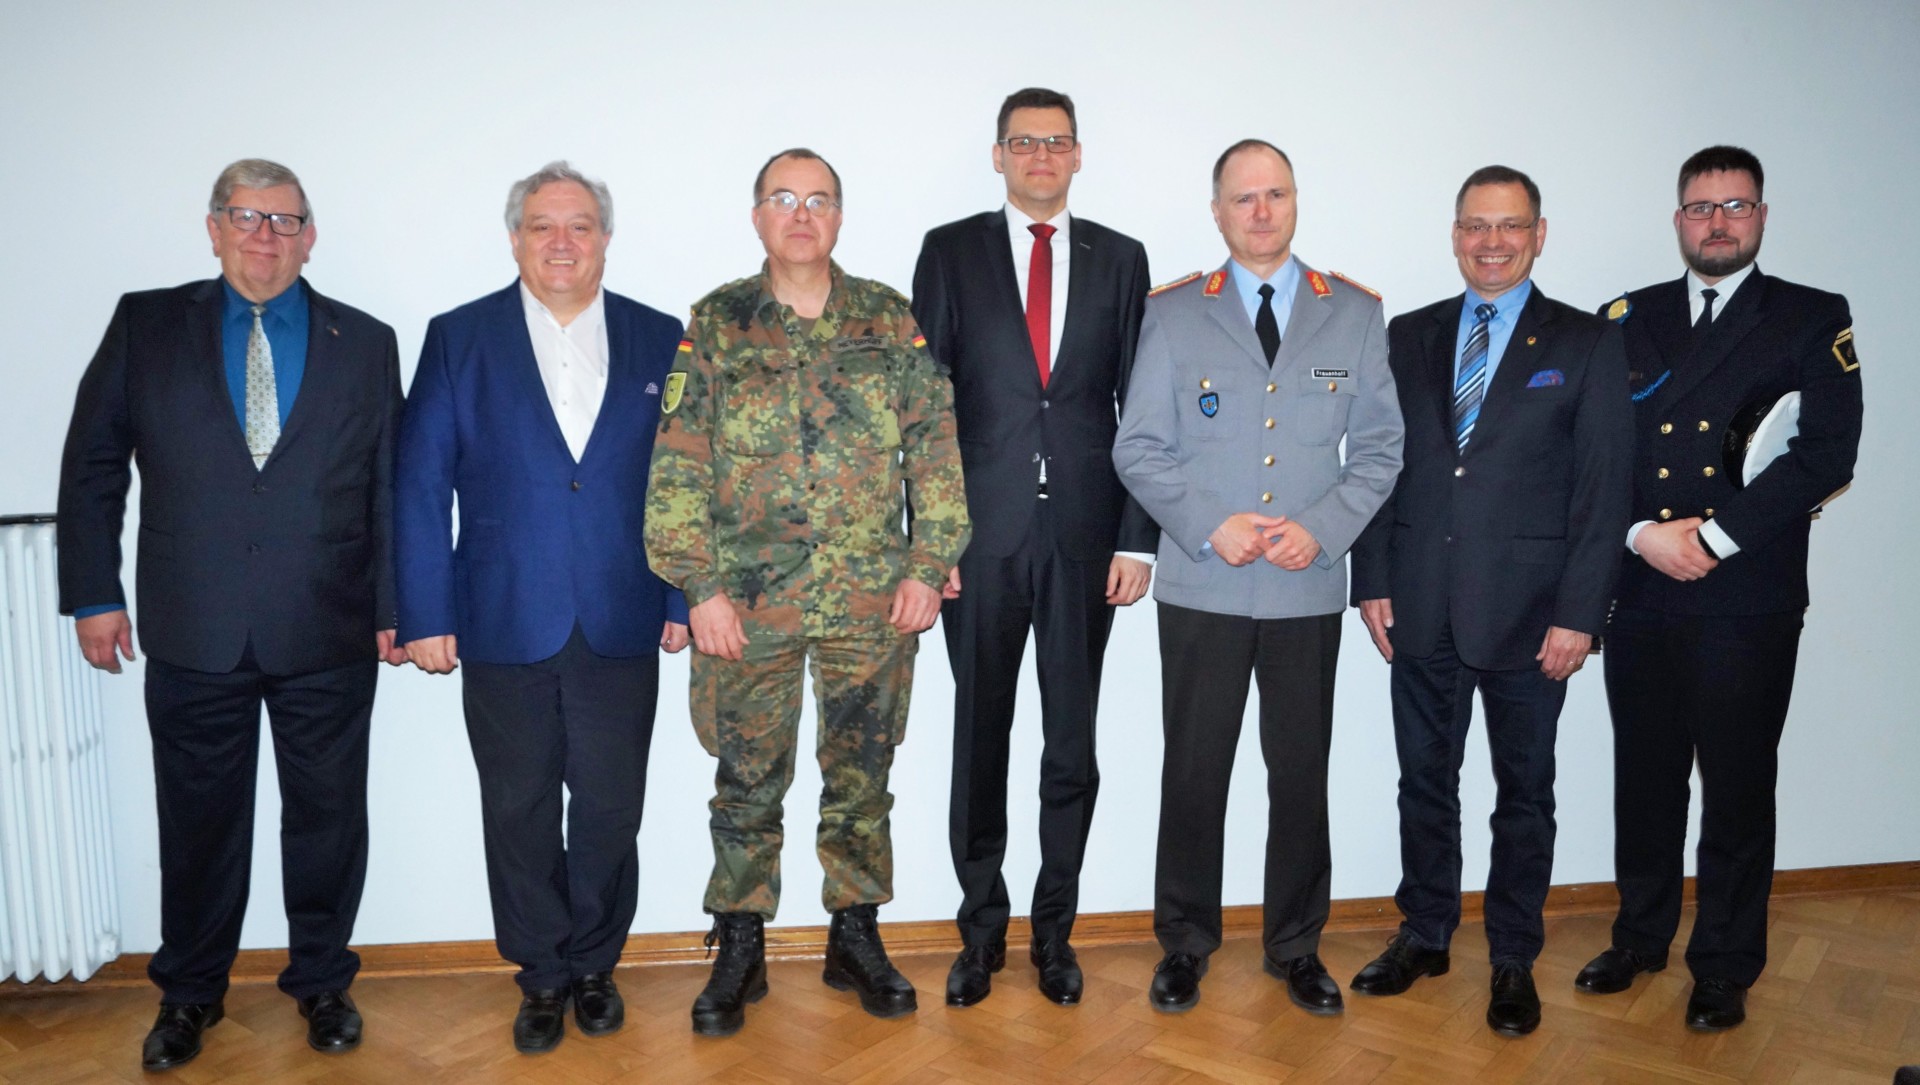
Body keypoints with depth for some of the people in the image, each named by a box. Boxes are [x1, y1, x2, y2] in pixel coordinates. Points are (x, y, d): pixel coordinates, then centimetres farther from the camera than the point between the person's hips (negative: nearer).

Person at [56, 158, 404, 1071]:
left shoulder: (366, 344, 5)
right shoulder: (146, 325, 5)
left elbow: (392, 484, 5)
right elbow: (93, 465, 6)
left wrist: (393, 606, 2)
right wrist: (93, 594, 2)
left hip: (329, 637, 0)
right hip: (193, 635, 0)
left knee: (327, 816, 10)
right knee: (198, 821, 13)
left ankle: (321, 982, 30)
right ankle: (189, 994, 33)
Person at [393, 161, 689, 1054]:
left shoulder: (659, 341, 5)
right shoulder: (459, 338, 3)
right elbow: (419, 486, 0)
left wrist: (681, 598, 1)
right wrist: (425, 614, -4)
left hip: (621, 630, 1)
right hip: (505, 628, 0)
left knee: (610, 812, 9)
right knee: (519, 814, 10)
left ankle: (594, 964, 30)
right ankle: (542, 975, 28)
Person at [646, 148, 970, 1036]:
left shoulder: (889, 321, 5)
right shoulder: (714, 325, 2)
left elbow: (936, 448, 4)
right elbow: (677, 469, -2)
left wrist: (929, 565, -4)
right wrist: (699, 587, -8)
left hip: (872, 601, 1)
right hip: (747, 603, -1)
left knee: (861, 776, 11)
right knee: (747, 782, 9)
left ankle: (855, 937, 29)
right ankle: (739, 951, 25)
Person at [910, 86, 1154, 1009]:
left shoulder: (1120, 259, 9)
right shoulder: (950, 251, 6)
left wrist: (1138, 537, -2)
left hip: (1085, 533, 1)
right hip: (983, 533, -1)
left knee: (1073, 742, 9)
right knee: (979, 739, 8)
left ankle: (1055, 929, 26)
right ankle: (982, 927, 25)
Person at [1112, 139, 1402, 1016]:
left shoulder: (1355, 314, 7)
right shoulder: (1173, 313, 4)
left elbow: (1379, 445, 6)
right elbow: (1137, 450, 1)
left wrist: (1324, 527, -10)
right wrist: (1209, 524, -14)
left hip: (1308, 588, 1)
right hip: (1201, 588, -1)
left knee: (1302, 772, 10)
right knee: (1193, 770, 7)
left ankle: (1296, 946, 28)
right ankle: (1185, 943, 24)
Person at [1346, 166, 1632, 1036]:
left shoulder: (1588, 344, 0)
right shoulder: (1408, 337, 8)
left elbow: (1602, 488, -5)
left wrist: (1579, 612, -11)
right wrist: (1372, 581, 0)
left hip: (1528, 611, -2)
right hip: (1422, 605, 3)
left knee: (1524, 791, 10)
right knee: (1424, 779, 13)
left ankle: (1514, 961, 26)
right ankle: (1424, 934, 30)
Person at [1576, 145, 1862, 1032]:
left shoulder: (1815, 321, 3)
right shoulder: (1625, 320, 9)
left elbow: (1826, 456, -7)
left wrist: (1713, 537, -14)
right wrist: (1643, 535, -11)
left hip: (1749, 601, -2)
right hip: (1639, 594, 3)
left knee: (1737, 788, 7)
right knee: (1643, 778, 13)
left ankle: (1724, 967, 23)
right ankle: (1641, 937, 31)